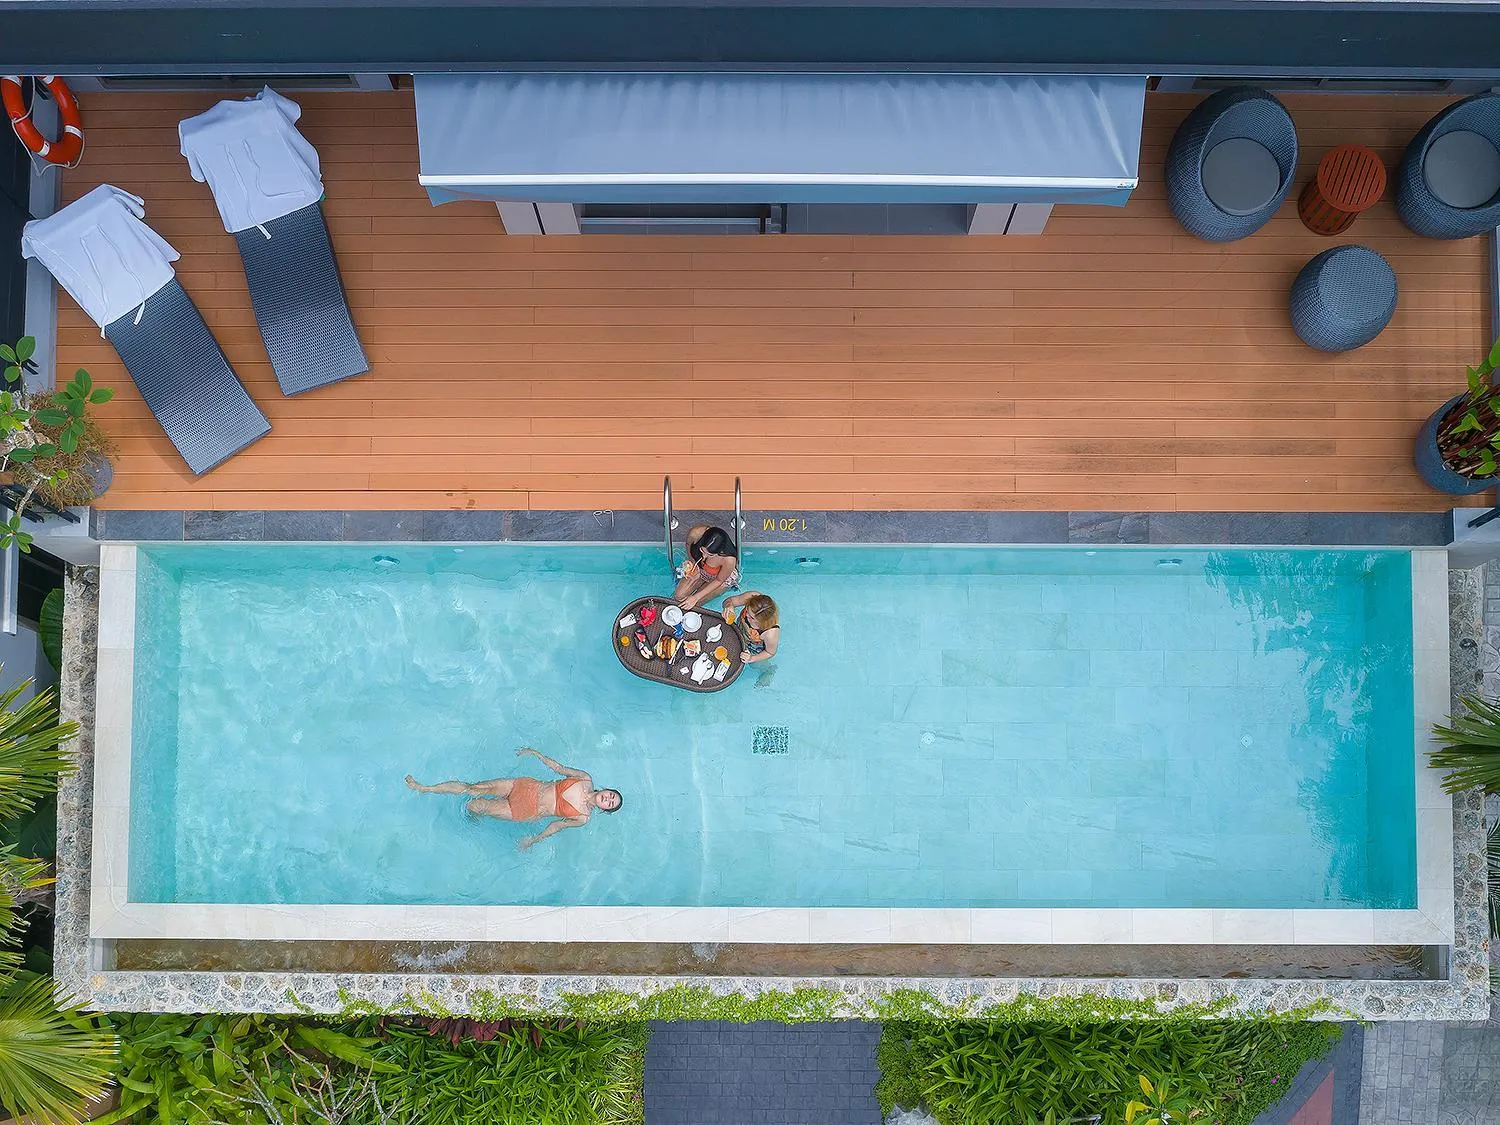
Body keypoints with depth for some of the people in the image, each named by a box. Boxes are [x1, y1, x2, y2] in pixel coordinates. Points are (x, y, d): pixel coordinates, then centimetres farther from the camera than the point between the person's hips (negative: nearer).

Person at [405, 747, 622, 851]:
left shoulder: (583, 818, -9)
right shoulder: (586, 779, -3)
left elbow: (558, 825, -3)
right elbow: (559, 768, 7)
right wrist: (535, 753, 6)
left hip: (529, 812, -3)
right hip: (529, 788, 3)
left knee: (474, 806, -10)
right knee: (475, 788, -6)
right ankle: (424, 788, 6)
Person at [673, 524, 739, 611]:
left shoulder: (729, 560, -44)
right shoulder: (695, 533, -38)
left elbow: (719, 581, -22)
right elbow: (689, 543, -9)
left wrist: (695, 598, -22)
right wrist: (691, 561, -23)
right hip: (699, 568, 3)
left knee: (693, 605, -7)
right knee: (678, 597, -2)